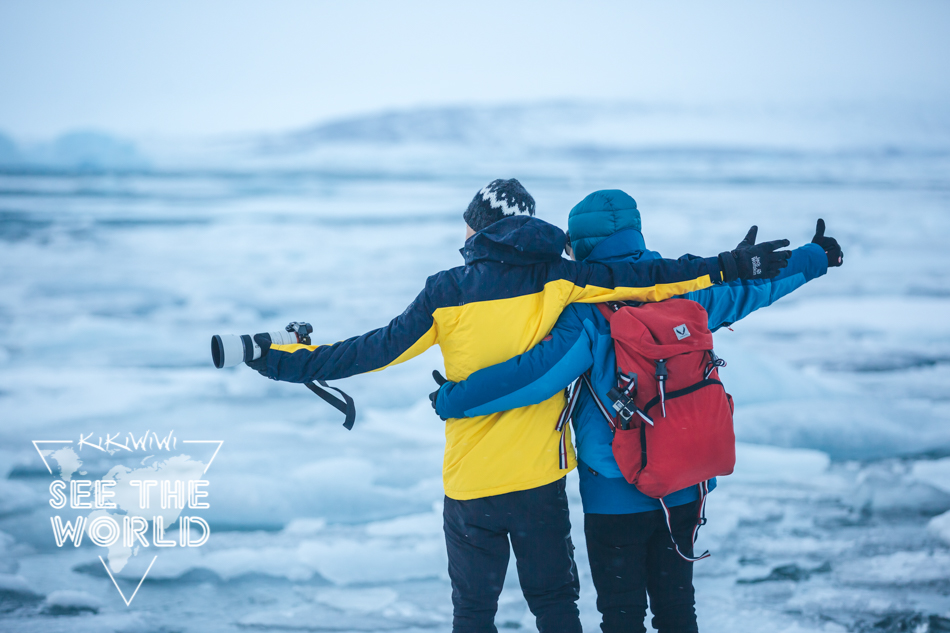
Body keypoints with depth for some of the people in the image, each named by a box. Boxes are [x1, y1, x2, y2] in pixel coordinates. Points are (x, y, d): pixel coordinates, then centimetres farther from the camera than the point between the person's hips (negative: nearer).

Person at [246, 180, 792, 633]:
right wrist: (729, 267, -1)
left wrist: (276, 357, 1)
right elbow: (640, 279, -6)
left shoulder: (448, 292, -5)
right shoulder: (555, 281, -4)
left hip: (469, 488, -1)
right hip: (540, 482, 1)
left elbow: (377, 351, -6)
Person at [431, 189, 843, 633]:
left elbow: (536, 375, -27)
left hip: (617, 493, -5)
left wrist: (452, 400, -19)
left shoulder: (587, 316, -18)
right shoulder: (685, 291, -1)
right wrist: (814, 258, 30)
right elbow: (752, 287, 13)